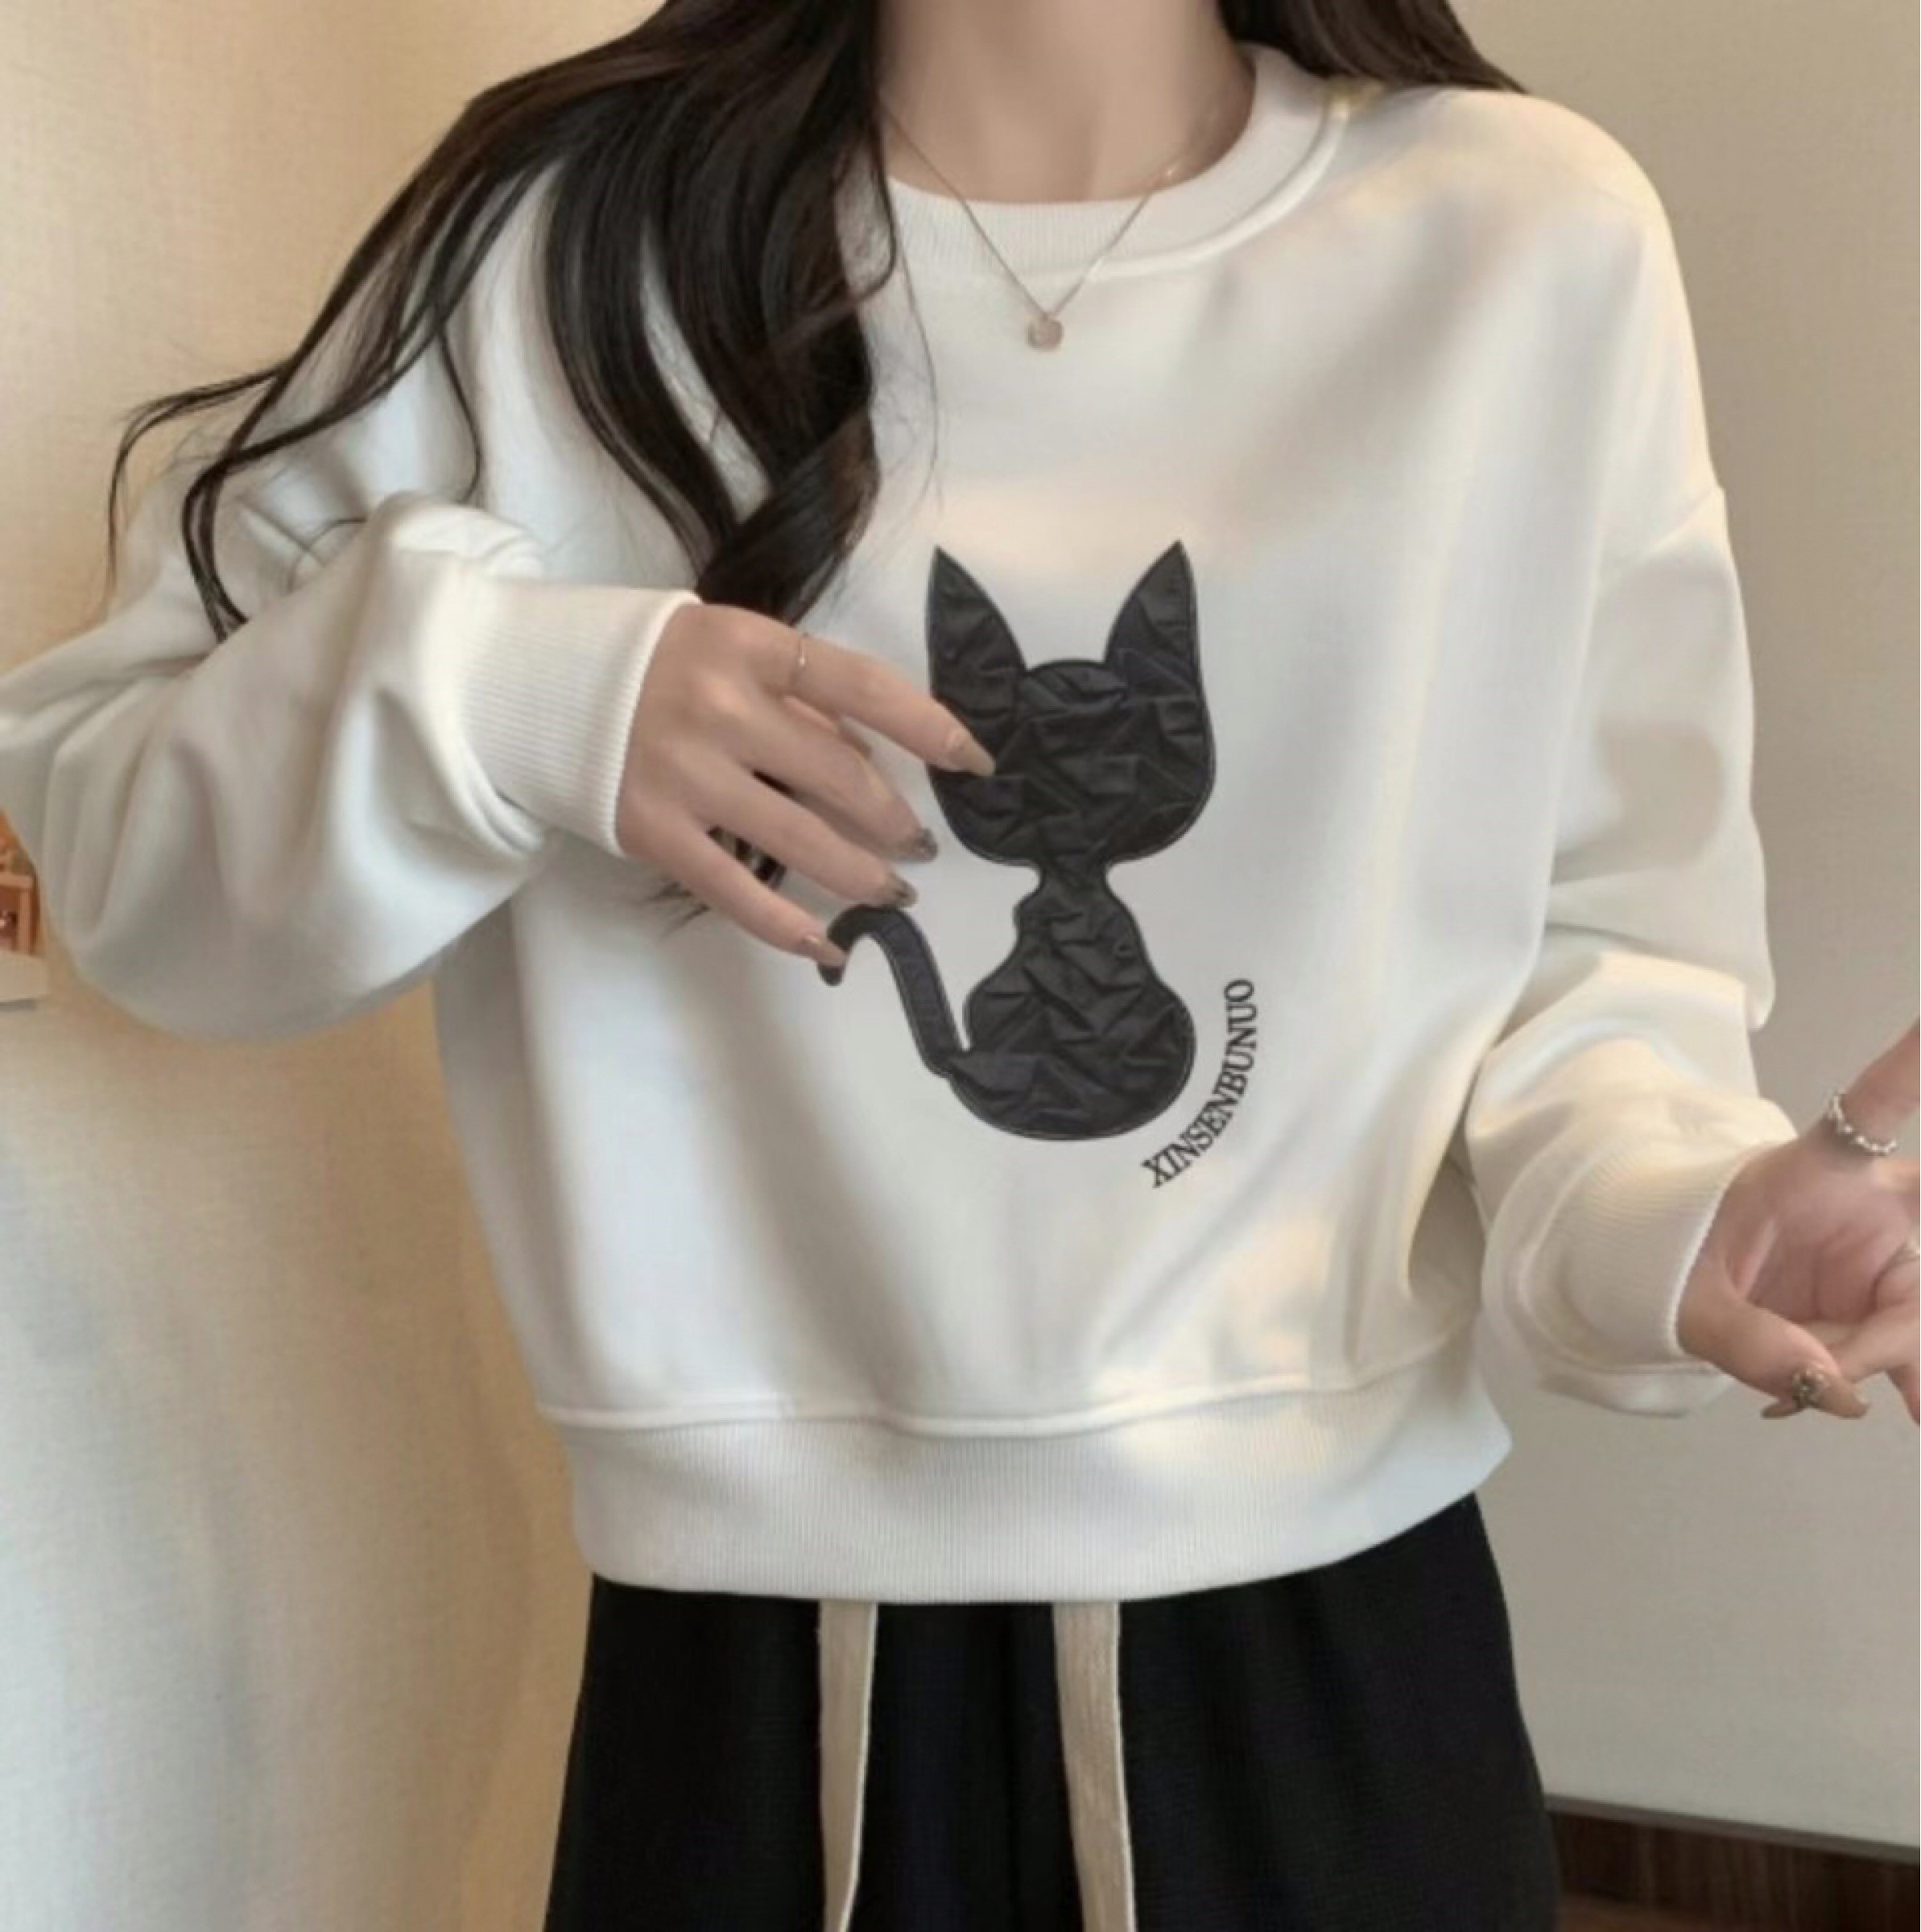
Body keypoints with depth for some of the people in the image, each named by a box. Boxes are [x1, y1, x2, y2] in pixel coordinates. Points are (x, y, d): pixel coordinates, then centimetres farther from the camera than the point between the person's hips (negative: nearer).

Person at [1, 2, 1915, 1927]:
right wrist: (477, 693, -19)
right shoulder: (565, 234, -4)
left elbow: (1598, 923, 1)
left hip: (1331, 1633, 1)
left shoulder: (1536, 235, -4)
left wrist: (1661, 1203, -19)